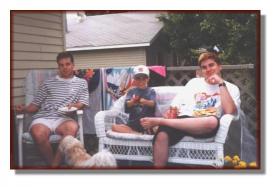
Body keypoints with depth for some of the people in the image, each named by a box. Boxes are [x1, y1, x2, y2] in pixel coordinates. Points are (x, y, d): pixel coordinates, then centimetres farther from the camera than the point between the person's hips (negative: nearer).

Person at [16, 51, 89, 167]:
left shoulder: (81, 83, 20)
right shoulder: (48, 83, 21)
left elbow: (83, 103, 10)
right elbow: (35, 105, 18)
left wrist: (75, 105, -13)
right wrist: (24, 109, -3)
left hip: (63, 118, 0)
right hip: (43, 118, 1)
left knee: (72, 127, -38)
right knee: (38, 134, -36)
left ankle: (55, 163, -26)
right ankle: (52, 163, -12)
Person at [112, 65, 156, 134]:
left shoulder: (151, 91, 8)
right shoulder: (131, 91, 12)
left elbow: (153, 103, -10)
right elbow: (127, 105, -4)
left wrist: (144, 101, -34)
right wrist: (132, 101, -29)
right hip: (133, 124, 4)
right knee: (114, 127, -23)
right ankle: (139, 134, -28)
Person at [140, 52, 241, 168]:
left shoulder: (231, 88, 14)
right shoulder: (194, 82, 26)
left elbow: (230, 111, -5)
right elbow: (178, 101, 20)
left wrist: (221, 84, -3)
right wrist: (172, 110, -3)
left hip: (205, 126, -2)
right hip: (183, 120, 2)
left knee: (213, 121, -40)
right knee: (162, 135, -33)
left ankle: (159, 121, -29)